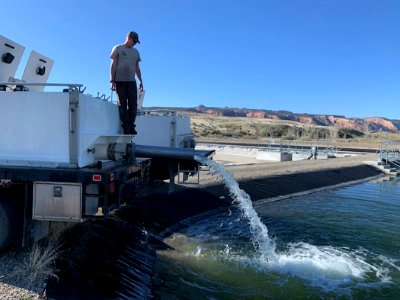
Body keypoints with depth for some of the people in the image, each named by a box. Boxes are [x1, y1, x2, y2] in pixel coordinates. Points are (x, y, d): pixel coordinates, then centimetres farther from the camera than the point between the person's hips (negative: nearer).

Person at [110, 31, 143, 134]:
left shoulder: (136, 52, 20)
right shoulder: (117, 48, 5)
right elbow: (113, 65, 0)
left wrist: (140, 81, 13)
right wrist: (112, 81, -8)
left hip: (131, 81, 5)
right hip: (120, 81, -4)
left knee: (133, 105, -3)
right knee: (122, 105, -4)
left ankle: (131, 127, 4)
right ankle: (125, 128, -2)